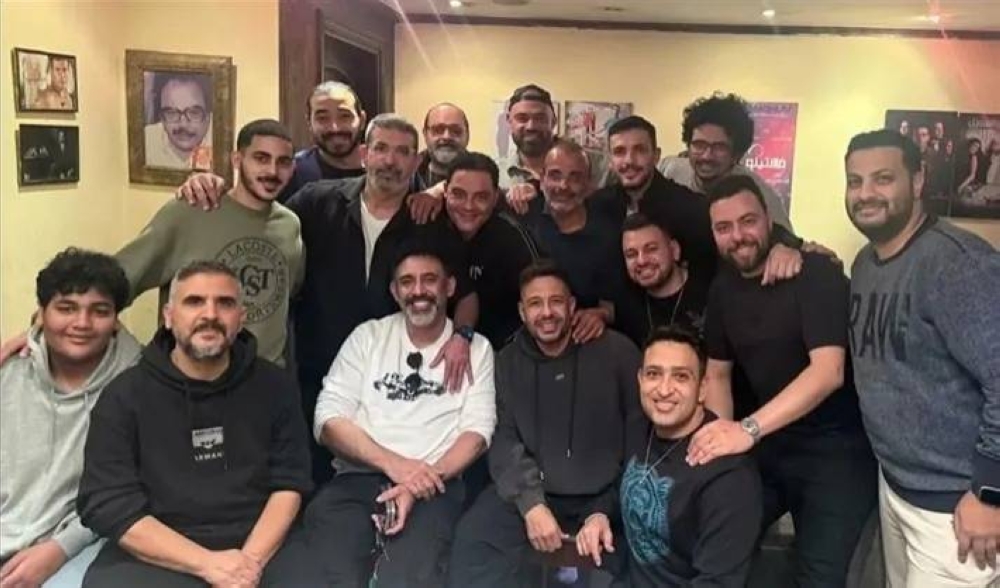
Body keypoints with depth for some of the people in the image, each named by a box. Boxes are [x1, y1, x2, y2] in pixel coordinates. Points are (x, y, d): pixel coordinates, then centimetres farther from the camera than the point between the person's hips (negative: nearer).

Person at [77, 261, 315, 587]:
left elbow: (290, 482, 4)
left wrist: (252, 559, -13)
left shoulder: (274, 386, 6)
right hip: (154, 554, -1)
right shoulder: (125, 395, 0)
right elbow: (109, 505, -6)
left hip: (261, 545, 1)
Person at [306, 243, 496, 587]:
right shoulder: (367, 336, 12)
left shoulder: (476, 348, 10)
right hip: (357, 478, 1)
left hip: (433, 485, -1)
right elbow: (328, 421, 3)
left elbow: (477, 431, 0)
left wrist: (420, 483, -18)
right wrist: (392, 463, -14)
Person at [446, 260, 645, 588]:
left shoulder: (617, 352, -2)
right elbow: (504, 441, -2)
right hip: (532, 493, 2)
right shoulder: (507, 362, 8)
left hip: (605, 496, -1)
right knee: (474, 539, -21)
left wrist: (607, 511, -11)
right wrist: (531, 504, -18)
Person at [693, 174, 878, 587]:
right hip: (769, 445, 6)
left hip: (835, 450, -5)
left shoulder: (816, 274, -16)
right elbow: (717, 374, 11)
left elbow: (828, 370, -28)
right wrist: (722, 436, -9)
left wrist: (749, 430, -39)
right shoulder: (723, 288, 5)